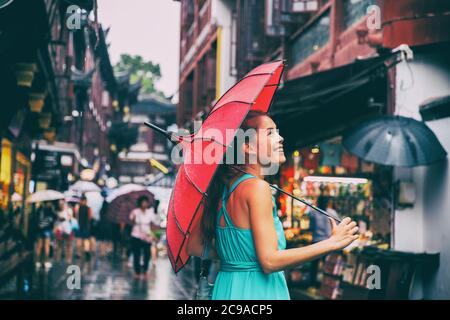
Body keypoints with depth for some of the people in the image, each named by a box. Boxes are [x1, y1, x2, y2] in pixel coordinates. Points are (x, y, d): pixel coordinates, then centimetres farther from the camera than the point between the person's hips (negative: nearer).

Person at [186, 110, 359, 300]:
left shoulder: (223, 187, 8)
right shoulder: (257, 187, -17)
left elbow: (194, 247, 12)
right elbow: (270, 261, -22)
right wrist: (332, 243, -18)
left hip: (227, 288, 8)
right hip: (256, 291, -8)